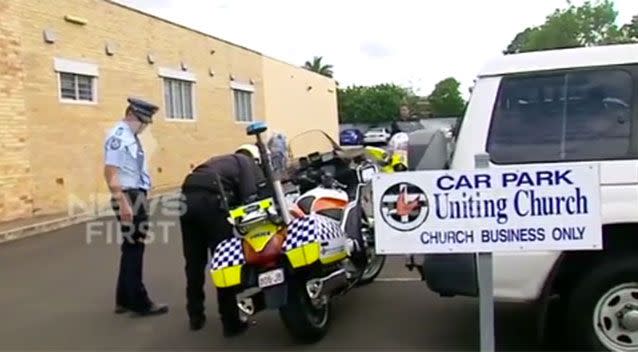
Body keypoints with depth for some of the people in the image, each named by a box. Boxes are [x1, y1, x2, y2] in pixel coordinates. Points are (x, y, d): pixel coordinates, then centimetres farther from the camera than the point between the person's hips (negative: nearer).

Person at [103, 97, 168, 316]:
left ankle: (125, 300, 28)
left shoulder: (131, 136, 13)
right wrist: (123, 203, -27)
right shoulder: (119, 136, -15)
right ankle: (138, 302, 10)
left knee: (133, 248, 16)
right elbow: (110, 173, -23)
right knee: (133, 249, -1)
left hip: (137, 196, 10)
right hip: (129, 198, -10)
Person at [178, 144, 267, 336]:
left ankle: (195, 317, 29)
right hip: (211, 200, -6)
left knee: (194, 262, 18)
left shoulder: (218, 161, 38)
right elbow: (253, 197, 2)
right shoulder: (249, 164, 20)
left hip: (187, 198, 6)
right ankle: (231, 322, 8)